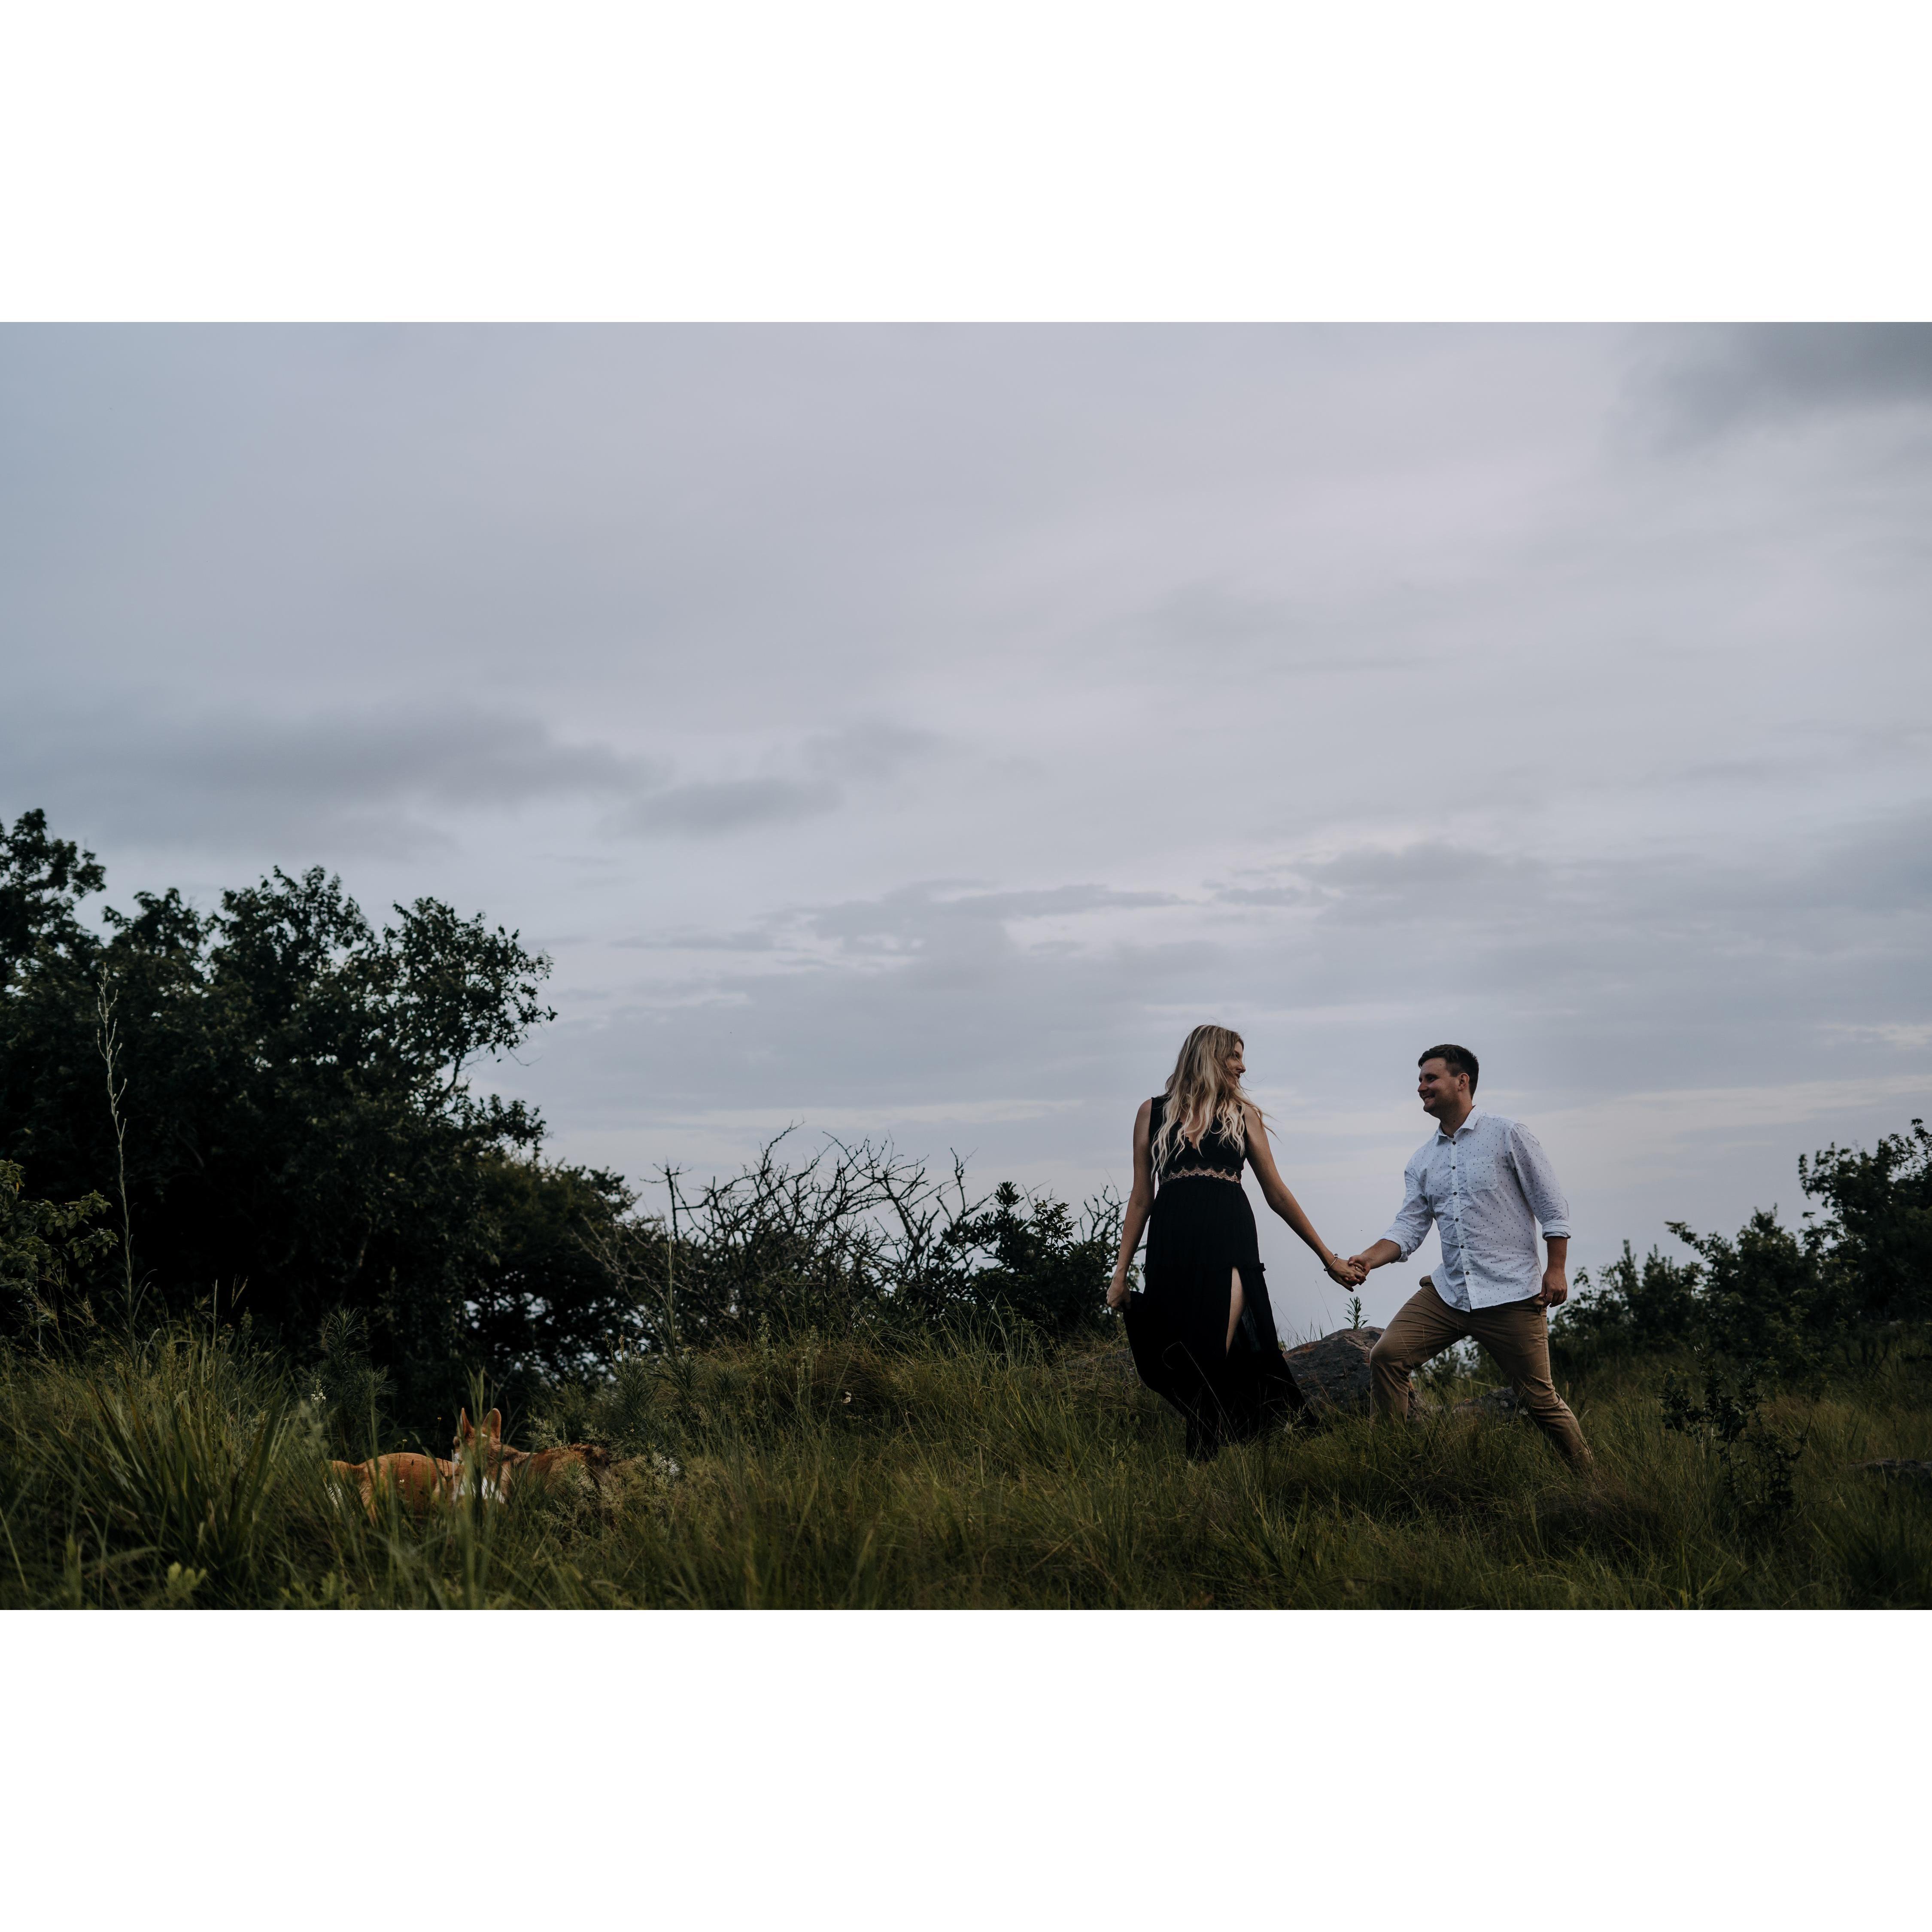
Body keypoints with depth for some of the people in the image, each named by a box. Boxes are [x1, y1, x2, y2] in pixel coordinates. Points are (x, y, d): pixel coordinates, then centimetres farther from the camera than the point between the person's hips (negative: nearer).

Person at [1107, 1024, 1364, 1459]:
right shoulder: (1154, 1112, 14)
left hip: (1229, 1243, 0)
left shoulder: (1242, 1113, 16)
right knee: (1178, 1368, 0)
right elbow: (1141, 1197, 13)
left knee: (1215, 1360, -15)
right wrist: (1121, 1272, 8)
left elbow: (1276, 1193, 17)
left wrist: (1328, 1258, 15)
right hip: (1172, 1245, 0)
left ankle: (1202, 1465, -10)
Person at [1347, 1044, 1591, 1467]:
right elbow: (1409, 1227, 8)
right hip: (1448, 1291, 5)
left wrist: (1556, 1270, -10)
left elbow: (1553, 1207, -2)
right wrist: (1368, 1259, -10)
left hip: (1512, 1294, -5)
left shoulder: (1508, 1136, -2)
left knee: (1541, 1400, -2)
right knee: (1386, 1356, -9)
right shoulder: (1424, 1159, 13)